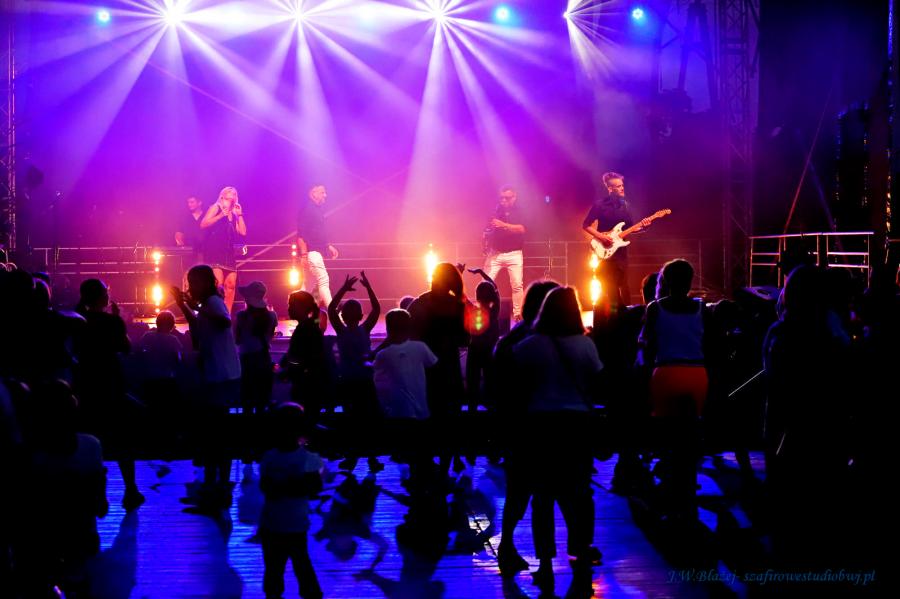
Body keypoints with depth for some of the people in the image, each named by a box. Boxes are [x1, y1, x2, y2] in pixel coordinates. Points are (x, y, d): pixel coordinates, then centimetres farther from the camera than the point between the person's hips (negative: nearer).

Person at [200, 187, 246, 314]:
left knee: (231, 283, -3)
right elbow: (203, 225, -7)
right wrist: (220, 216, -14)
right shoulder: (216, 208, 5)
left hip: (228, 252, 6)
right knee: (218, 283, -19)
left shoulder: (233, 214, 21)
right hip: (214, 251, -6)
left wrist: (239, 214, 8)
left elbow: (243, 232, 10)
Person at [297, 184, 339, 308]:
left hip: (316, 252, 10)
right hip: (310, 252, -10)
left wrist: (328, 246, 19)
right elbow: (300, 234, -17)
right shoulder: (306, 209, -12)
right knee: (323, 281, -14)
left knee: (309, 286, 12)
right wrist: (304, 254, -23)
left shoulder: (318, 209, 18)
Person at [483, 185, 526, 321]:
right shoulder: (495, 211, 8)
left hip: (514, 254, -1)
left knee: (517, 285, -6)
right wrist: (486, 244, -9)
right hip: (495, 253, 2)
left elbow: (521, 229, -14)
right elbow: (487, 231, 10)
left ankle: (517, 314, 3)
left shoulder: (519, 212, 2)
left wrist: (503, 225, -26)